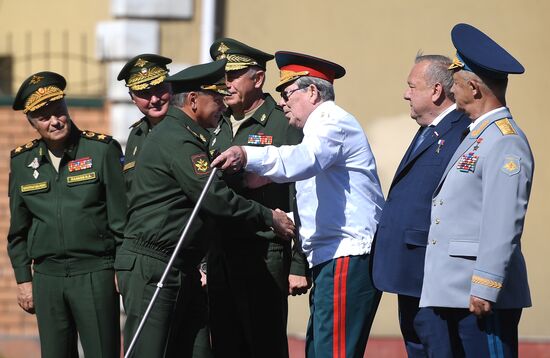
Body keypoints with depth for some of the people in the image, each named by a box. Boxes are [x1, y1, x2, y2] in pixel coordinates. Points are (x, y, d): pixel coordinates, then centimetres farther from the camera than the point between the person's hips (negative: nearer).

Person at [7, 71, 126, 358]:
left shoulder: (102, 150, -2)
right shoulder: (22, 162, 9)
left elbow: (121, 217, -1)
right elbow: (18, 230, 16)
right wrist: (23, 279, 12)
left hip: (95, 273, -4)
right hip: (47, 278, 4)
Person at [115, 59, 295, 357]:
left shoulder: (187, 136, 19)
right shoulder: (175, 139, -15)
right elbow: (213, 197, -20)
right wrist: (269, 217, -11)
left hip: (182, 268, 10)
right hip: (151, 266, -10)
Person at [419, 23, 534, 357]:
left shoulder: (506, 142, -12)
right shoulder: (476, 137, 19)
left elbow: (504, 225, -19)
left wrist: (484, 289, -22)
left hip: (482, 298, -10)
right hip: (455, 293, 10)